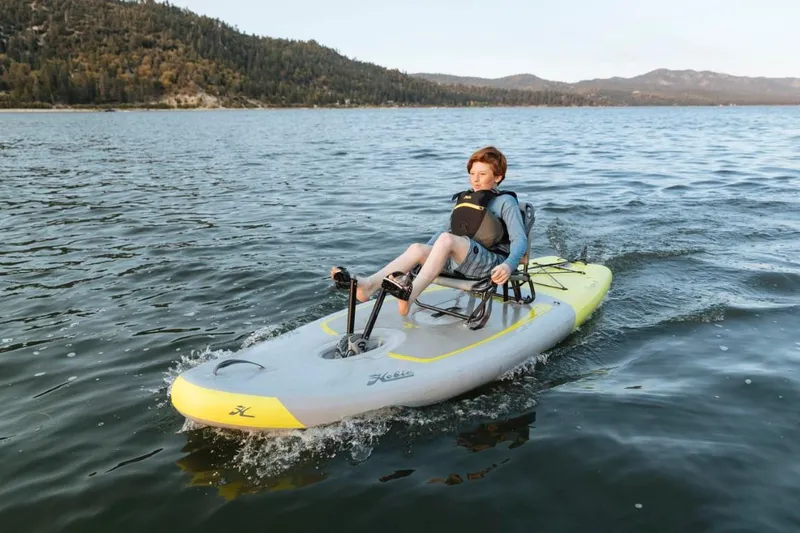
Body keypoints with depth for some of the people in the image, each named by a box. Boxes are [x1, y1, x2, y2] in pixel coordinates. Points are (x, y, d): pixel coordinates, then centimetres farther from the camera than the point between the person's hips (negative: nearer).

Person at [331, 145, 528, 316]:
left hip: (491, 265, -6)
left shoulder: (505, 202, 3)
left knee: (446, 240, -33)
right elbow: (449, 230, 30)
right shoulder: (464, 198, 22)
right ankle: (367, 284, -40)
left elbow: (520, 240, -8)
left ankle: (410, 294, -53)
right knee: (417, 248, -19)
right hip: (457, 261, 6)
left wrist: (508, 265, -28)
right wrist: (425, 254, 19)